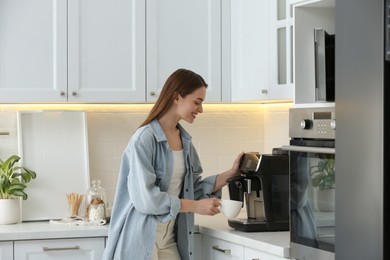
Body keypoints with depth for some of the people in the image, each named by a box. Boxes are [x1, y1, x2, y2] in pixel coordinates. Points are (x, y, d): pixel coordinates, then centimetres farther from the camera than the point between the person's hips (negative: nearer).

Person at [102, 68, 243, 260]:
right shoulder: (144, 139, -15)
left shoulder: (185, 141, 9)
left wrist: (230, 174, 5)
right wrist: (196, 206, -15)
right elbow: (144, 197, -21)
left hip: (169, 241, 7)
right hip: (139, 243, -7)